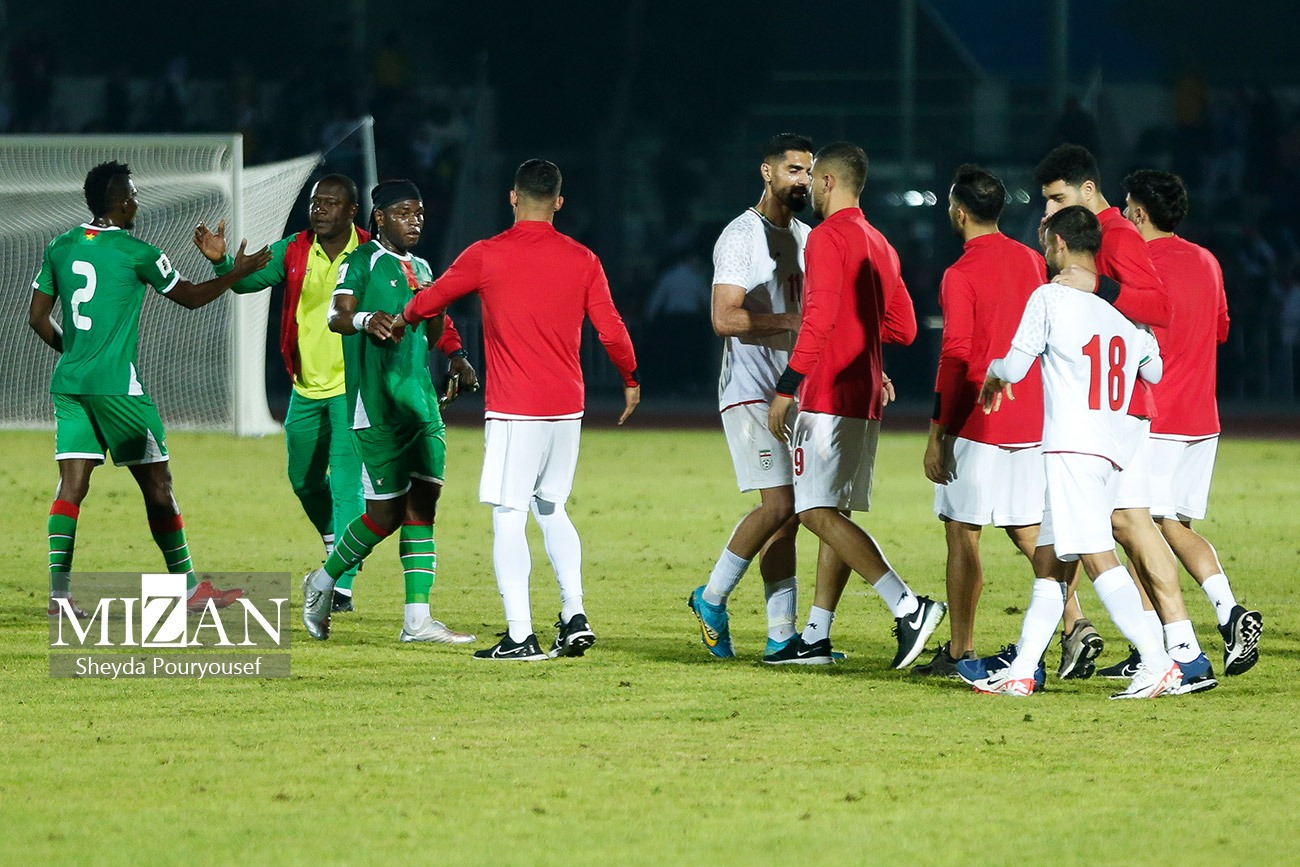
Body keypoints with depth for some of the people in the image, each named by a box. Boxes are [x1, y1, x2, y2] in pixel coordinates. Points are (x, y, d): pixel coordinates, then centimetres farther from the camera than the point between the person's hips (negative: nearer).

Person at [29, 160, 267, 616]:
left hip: (69, 383, 6)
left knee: (72, 483, 2)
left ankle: (59, 590, -10)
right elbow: (190, 297, 7)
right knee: (157, 483, 3)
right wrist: (236, 272, 21)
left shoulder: (60, 247, 8)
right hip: (116, 384, -5)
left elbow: (38, 317, 13)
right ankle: (189, 587, 9)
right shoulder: (137, 253, -7)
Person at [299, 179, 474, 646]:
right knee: (387, 512, -6)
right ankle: (323, 582, 17)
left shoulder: (421, 269, 18)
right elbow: (336, 316, -20)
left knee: (423, 503, -1)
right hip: (376, 405, -7)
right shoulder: (362, 262, -5)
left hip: (421, 401, 7)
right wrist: (364, 319, -42)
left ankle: (417, 619, -2)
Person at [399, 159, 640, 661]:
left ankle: (520, 635, -9)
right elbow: (611, 331, 3)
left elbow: (427, 303, 9)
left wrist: (401, 322, 31)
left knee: (509, 517, -2)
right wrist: (631, 381, 21)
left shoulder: (485, 257, -4)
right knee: (552, 510, 19)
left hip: (513, 411, -4)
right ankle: (574, 616, 7)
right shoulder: (582, 261, 2)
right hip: (567, 410, 4)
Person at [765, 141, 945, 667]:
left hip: (828, 394, -9)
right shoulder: (879, 245, 17)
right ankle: (816, 639, 13)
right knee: (833, 514, 11)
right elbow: (902, 328, 18)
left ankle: (907, 607, -26)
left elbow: (819, 318, -20)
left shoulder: (828, 236, -10)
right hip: (866, 398, 9)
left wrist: (786, 388, -21)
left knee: (819, 512, -14)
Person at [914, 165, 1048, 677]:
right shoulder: (1031, 261, 9)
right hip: (1031, 421, 6)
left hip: (977, 422, -6)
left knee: (962, 533, 2)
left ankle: (960, 651, 4)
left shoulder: (961, 274, -12)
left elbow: (955, 359, -16)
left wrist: (938, 433, -12)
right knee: (1028, 531, 12)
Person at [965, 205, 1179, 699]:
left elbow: (1015, 367, -6)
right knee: (1047, 560, 13)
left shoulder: (1050, 298, -6)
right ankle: (1020, 673, 15)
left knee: (1097, 557, -13)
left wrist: (993, 372, 17)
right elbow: (1153, 371, 24)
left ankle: (1158, 663, -23)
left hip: (1071, 448, -8)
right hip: (1114, 450, 8)